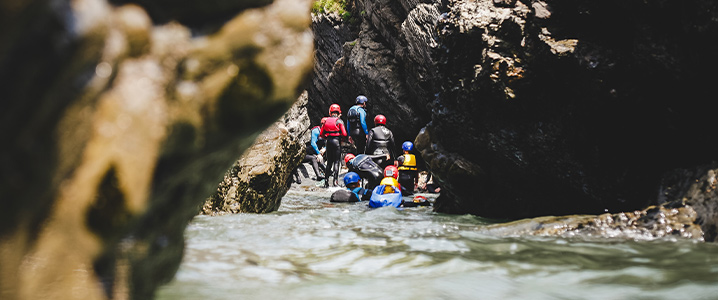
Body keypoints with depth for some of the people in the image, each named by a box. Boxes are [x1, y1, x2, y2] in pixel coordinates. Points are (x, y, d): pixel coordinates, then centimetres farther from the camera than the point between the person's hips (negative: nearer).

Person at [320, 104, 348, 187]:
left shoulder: (326, 121, 5)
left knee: (329, 162, 11)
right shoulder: (339, 121, -7)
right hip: (337, 141, -4)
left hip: (329, 142, 4)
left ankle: (326, 181, 10)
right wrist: (341, 137, 7)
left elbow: (321, 134, 7)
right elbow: (344, 134, -14)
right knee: (336, 161, 0)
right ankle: (335, 181, -6)